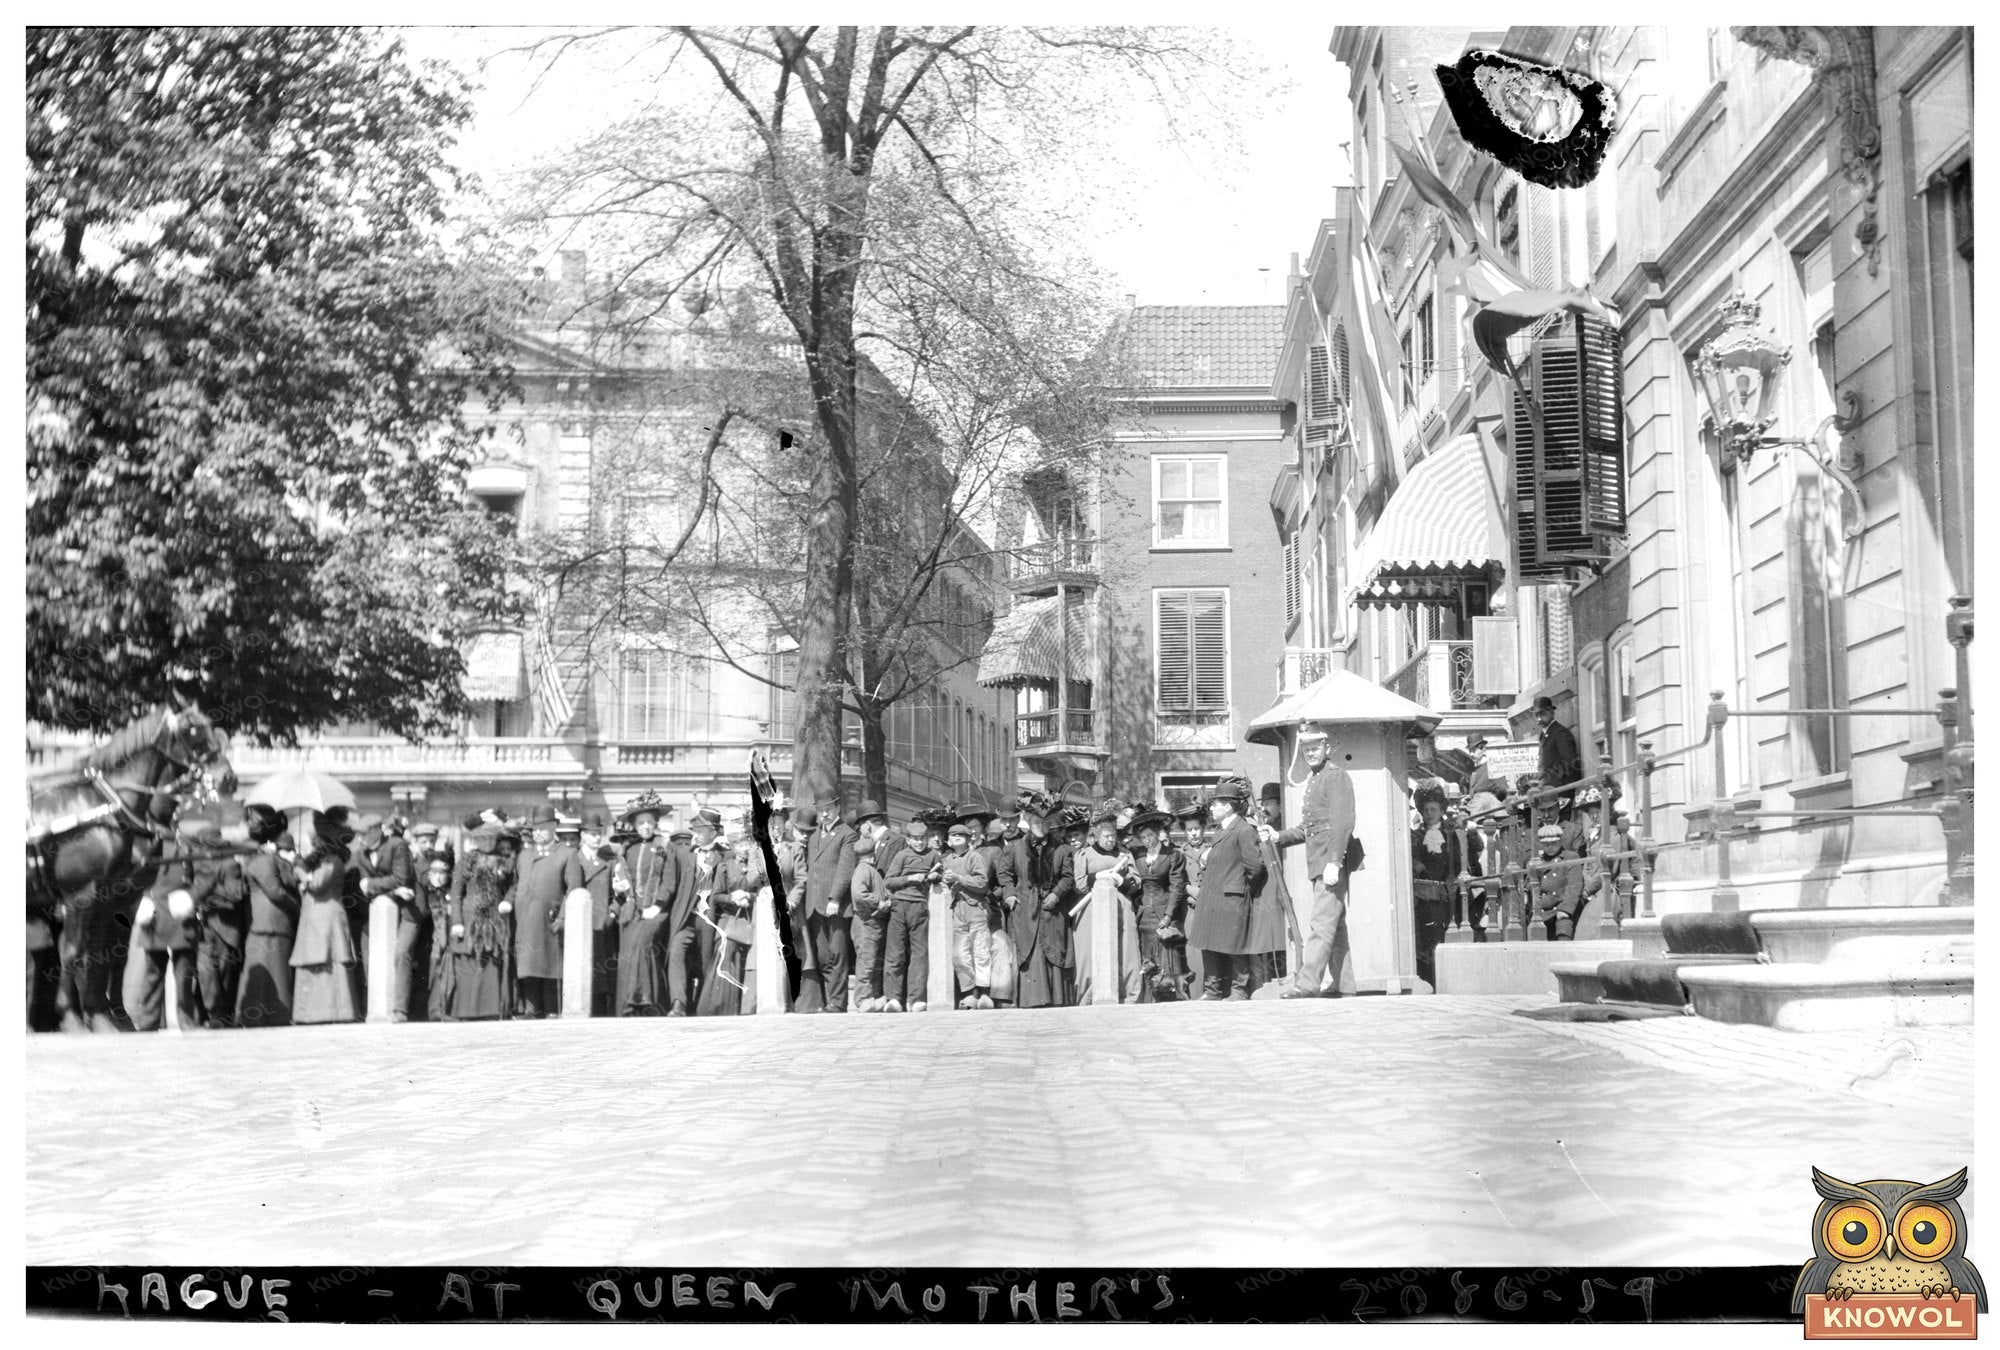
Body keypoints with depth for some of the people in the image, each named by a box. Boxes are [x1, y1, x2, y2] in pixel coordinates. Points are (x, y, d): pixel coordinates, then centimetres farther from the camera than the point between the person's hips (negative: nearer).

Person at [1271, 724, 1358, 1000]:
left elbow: (1343, 823, -17)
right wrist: (1279, 838, 15)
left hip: (1331, 861, -10)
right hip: (1319, 863, 10)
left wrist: (1334, 862, -23)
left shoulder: (1336, 776, -8)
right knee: (1336, 925, 10)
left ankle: (1308, 983, -18)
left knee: (1321, 923, -13)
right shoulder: (1312, 779, 21)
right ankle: (1343, 984, 13)